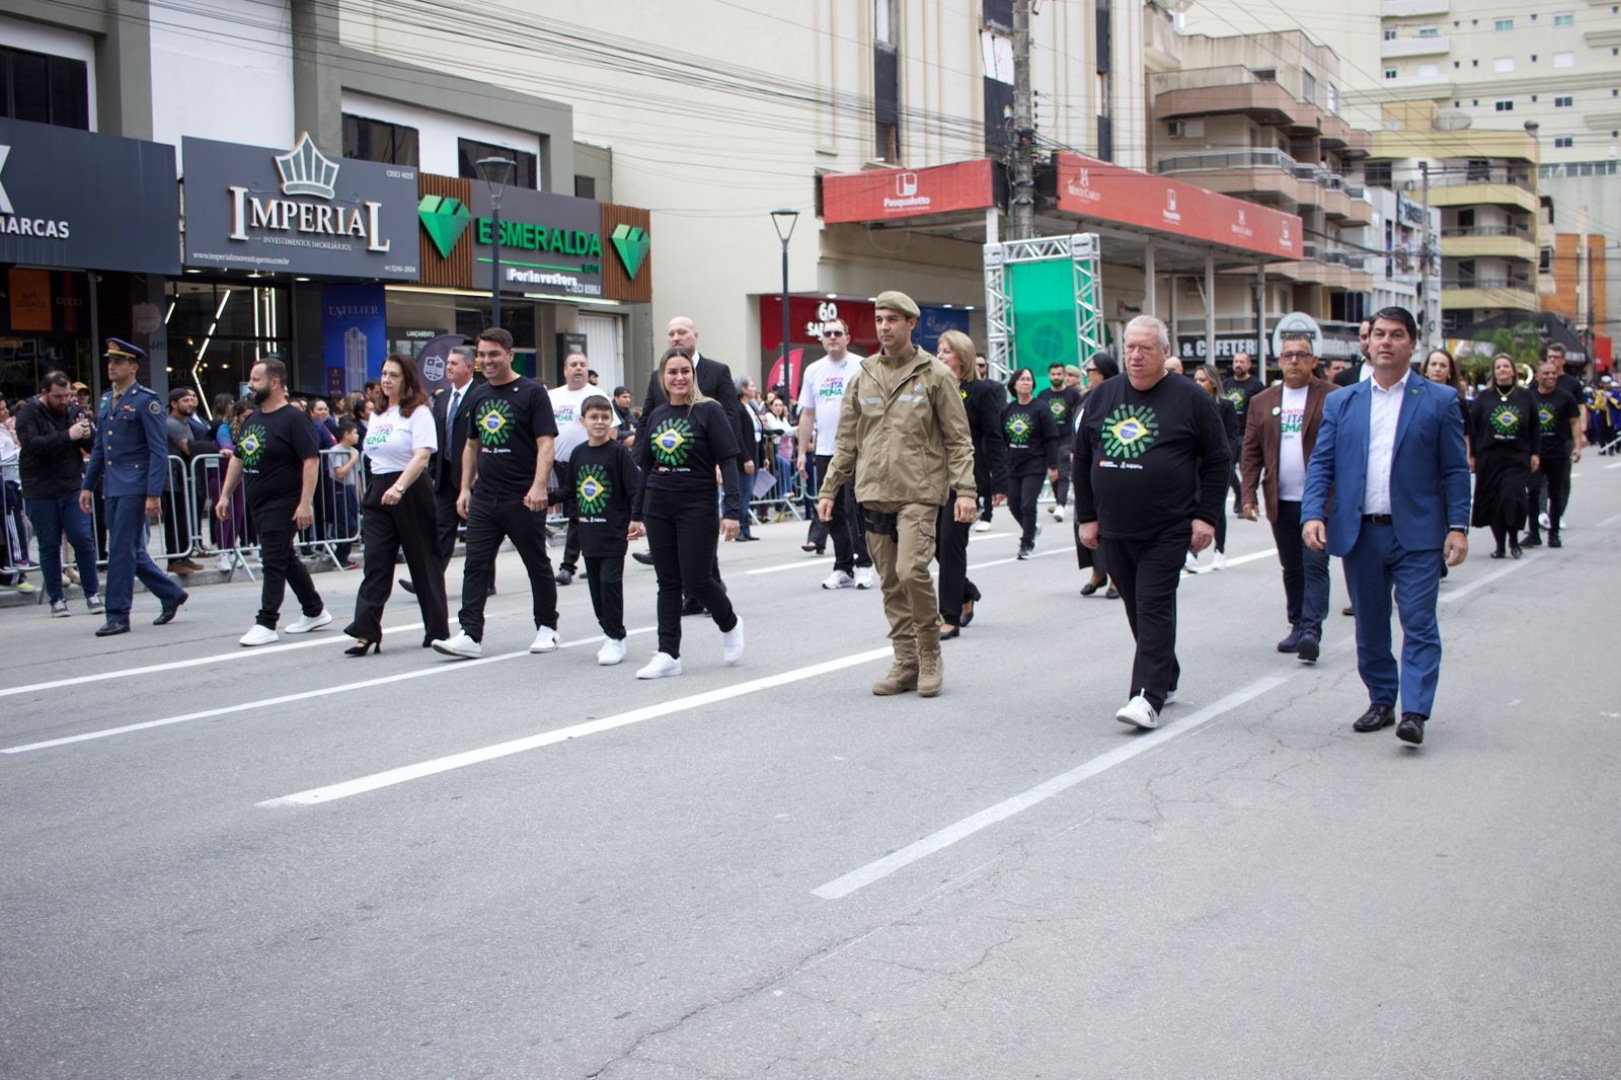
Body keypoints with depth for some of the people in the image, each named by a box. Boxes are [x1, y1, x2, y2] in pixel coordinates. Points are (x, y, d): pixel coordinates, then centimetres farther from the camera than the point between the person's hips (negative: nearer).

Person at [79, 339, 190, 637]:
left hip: (135, 486, -7)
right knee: (132, 551, 11)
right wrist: (88, 485, 14)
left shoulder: (147, 401, -8)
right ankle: (171, 594, 26)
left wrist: (154, 494, -17)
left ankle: (118, 616, 1)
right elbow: (99, 448, 20)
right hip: (111, 487, 7)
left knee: (122, 550, -6)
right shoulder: (106, 400, 14)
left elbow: (159, 451, -12)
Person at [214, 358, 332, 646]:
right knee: (287, 559, 16)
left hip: (284, 504, -9)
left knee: (273, 563, -7)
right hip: (258, 504, 9)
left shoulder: (293, 419, -14)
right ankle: (315, 612, 27)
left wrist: (305, 503, -25)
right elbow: (238, 458, 19)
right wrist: (225, 495, 14)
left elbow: (311, 460, -20)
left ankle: (266, 624, -3)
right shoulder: (252, 420, 12)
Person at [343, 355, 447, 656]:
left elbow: (423, 455, -19)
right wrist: (372, 491, 16)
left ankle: (438, 631, 13)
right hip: (378, 494, 6)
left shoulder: (418, 412, -7)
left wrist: (399, 488, -30)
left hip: (410, 492, -6)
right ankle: (366, 632, -8)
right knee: (375, 563, -3)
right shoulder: (378, 415, 15)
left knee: (423, 562, 3)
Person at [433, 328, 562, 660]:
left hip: (523, 498, -6)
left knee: (537, 564, 7)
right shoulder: (477, 396, 12)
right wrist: (465, 488, 13)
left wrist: (539, 485, -23)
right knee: (475, 565, -1)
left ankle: (547, 628, 20)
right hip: (484, 497, 6)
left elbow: (545, 443, -12)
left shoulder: (532, 392, -6)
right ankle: (470, 635, -2)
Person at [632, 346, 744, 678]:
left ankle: (729, 625, 26)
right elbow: (645, 466, 16)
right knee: (668, 582, 6)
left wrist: (732, 510, -17)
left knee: (696, 581, -3)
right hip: (658, 508, 5)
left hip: (697, 507, -5)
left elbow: (728, 462, -9)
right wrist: (637, 513, 15)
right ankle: (668, 654, 8)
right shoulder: (656, 415, 10)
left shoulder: (709, 411, -5)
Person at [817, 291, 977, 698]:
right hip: (873, 493, 5)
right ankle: (906, 663, 15)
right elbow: (846, 441, 15)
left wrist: (965, 489, -10)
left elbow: (958, 438, 0)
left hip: (919, 492, -4)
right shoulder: (863, 377, 12)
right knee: (891, 583, 6)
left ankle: (930, 656, 1)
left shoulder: (935, 375, 1)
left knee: (912, 571, -18)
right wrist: (829, 490, 10)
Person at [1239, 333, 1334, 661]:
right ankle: (1297, 626, 22)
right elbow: (1252, 452, 10)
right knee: (1292, 569, 12)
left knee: (1315, 566, -8)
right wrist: (1248, 493, 2)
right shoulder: (1262, 402, 10)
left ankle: (1311, 630, -10)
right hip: (1281, 501, 4)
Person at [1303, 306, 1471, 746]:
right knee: (1370, 627, 11)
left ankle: (1414, 713, -5)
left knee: (1419, 625, -6)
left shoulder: (1440, 401, 2)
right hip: (1360, 533, 3)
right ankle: (1381, 702, 23)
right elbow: (1320, 463, 5)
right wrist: (1313, 513, -10)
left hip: (1417, 533, -3)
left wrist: (1458, 526, -7)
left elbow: (1455, 470, 1)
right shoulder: (1341, 403, 8)